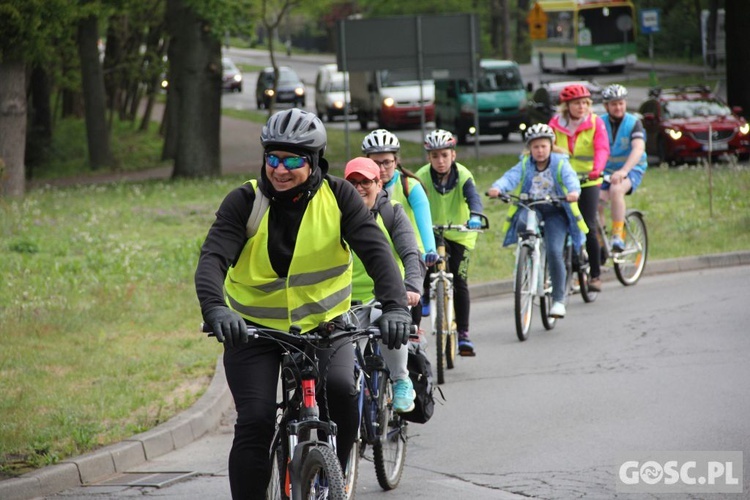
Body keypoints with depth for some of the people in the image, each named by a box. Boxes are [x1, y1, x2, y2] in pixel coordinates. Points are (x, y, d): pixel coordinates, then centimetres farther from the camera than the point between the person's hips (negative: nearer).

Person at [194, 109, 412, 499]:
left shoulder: (338, 197, -9)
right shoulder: (245, 202, -11)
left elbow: (376, 250, -19)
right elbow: (213, 258, -23)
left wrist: (394, 305, -38)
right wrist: (214, 308, -44)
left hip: (323, 324, 0)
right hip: (254, 329, 0)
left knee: (341, 392, -27)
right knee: (255, 422, -16)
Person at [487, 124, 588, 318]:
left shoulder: (560, 163, -2)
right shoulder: (525, 165, 3)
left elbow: (570, 177, -21)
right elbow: (511, 177, -16)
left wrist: (574, 191, -45)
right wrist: (497, 188, -38)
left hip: (555, 210, -2)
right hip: (530, 207, 2)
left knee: (554, 252, -18)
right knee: (522, 223, -36)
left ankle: (559, 300, -8)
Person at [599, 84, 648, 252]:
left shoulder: (634, 123, -11)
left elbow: (638, 149, -27)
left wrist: (623, 171, -43)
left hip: (631, 170, -4)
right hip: (606, 171, 4)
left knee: (616, 190, -35)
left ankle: (617, 237, -32)